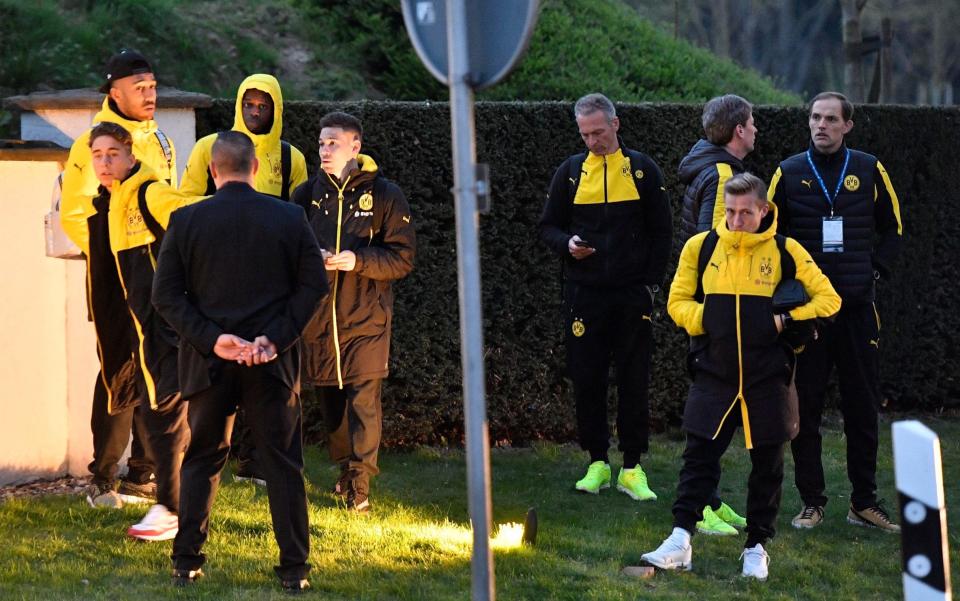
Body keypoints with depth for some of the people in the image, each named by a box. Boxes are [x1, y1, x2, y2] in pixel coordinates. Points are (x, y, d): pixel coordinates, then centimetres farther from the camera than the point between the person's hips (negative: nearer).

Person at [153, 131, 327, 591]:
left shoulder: (186, 220, -3)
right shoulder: (289, 218, -2)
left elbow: (165, 294, -6)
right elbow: (314, 285, -5)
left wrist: (211, 340, -10)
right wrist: (276, 338, -8)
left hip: (209, 362, 0)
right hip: (274, 362, 0)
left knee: (201, 460, 14)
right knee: (283, 464, 7)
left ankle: (186, 562, 13)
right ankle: (294, 568, 5)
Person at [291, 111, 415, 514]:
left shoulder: (383, 195, -1)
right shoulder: (308, 194, 9)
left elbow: (403, 258, -4)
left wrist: (358, 261, -18)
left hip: (366, 318, -4)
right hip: (318, 316, 4)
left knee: (363, 400, -8)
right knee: (329, 399, 10)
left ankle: (360, 484, -7)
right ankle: (344, 469, 26)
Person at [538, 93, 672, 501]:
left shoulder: (642, 170, 4)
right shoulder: (571, 172, 7)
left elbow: (661, 232, 7)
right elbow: (548, 226, 12)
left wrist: (650, 282, -1)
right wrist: (567, 244, -10)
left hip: (633, 295, -1)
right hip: (584, 295, 1)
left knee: (634, 382, 0)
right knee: (587, 380, 2)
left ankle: (632, 469, 5)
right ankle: (598, 463, 13)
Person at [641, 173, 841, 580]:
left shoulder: (785, 252, -1)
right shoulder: (700, 247, 3)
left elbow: (828, 299, 1)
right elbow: (677, 301, 9)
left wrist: (785, 321, -12)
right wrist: (704, 319, -10)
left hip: (768, 378, -1)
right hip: (714, 374, 1)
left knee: (767, 464, 6)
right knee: (699, 455, -4)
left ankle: (757, 547, 16)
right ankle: (680, 540, -3)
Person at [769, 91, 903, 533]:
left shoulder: (868, 170, 4)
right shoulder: (789, 173, 2)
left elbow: (891, 227, 14)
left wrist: (877, 269, 2)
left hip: (857, 305, 1)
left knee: (863, 406, 5)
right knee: (804, 408, 2)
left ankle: (864, 501, 14)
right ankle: (811, 502, 11)